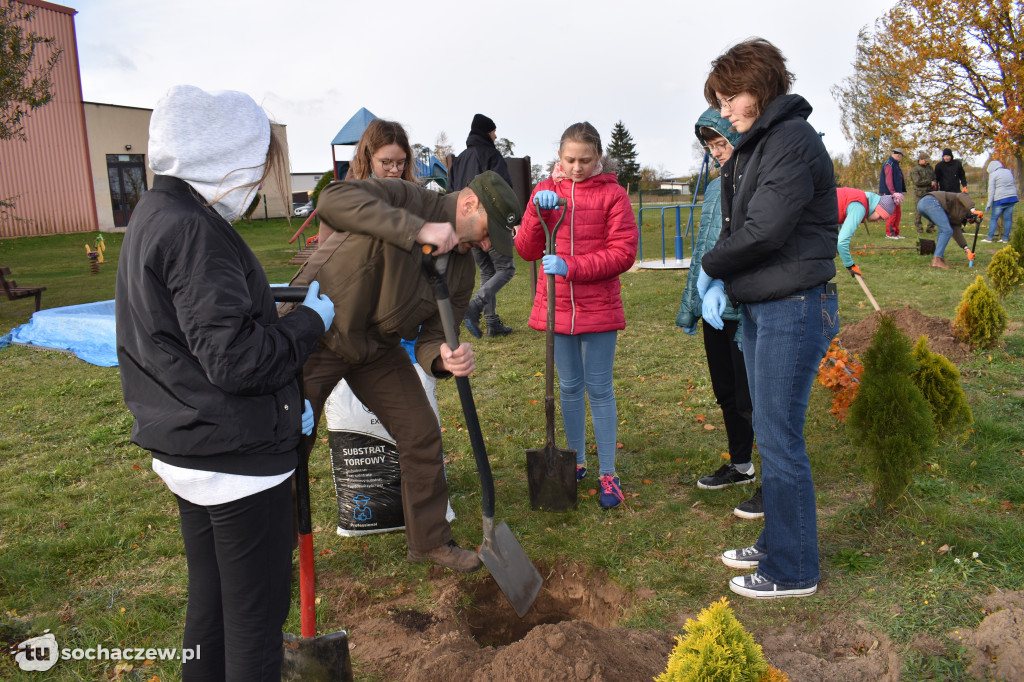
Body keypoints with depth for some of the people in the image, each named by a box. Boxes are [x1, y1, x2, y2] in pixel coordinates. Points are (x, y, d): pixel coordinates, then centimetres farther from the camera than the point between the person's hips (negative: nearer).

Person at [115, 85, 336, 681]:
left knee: (210, 603, 23)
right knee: (257, 610, 6)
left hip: (189, 453, 10)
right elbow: (236, 357, -27)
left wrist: (285, 401, 12)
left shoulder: (155, 217, 12)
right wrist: (311, 320, -11)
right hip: (238, 462, -10)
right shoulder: (194, 231, -21)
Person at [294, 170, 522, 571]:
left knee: (422, 434, 3)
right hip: (314, 334, -6)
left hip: (377, 346, 6)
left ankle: (429, 541, 22)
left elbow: (430, 337, -6)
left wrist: (443, 359, -31)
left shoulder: (462, 270, -4)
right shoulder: (407, 200, -20)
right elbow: (333, 200, -37)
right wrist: (417, 229, -41)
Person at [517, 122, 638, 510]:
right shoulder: (545, 191, 6)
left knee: (600, 389, 3)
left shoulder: (612, 194, -3)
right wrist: (538, 211, -13)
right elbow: (526, 250, 3)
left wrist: (572, 267, -19)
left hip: (598, 308, -3)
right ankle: (577, 462, 29)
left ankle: (607, 473, 13)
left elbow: (623, 252, -10)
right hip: (556, 307, 3)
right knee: (569, 387, 14)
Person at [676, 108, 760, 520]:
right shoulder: (715, 187, 13)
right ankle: (740, 466, 36)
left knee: (752, 398, -1)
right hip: (714, 310, 8)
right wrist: (689, 306, 18)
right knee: (726, 393, 18)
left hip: (747, 312, -8)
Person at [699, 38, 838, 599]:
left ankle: (792, 571, 12)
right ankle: (775, 544, 31)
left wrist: (711, 268, -6)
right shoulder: (754, 147, 16)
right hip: (761, 308, 10)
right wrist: (718, 284, -1)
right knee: (769, 432, 16)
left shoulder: (792, 139, -14)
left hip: (794, 307, -10)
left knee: (779, 439, -2)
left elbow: (763, 230, -22)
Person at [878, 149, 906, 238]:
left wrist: (899, 192, 20)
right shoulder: (889, 164, -13)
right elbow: (888, 181, -21)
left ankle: (896, 233, 17)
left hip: (895, 193, 10)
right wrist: (894, 193, -26)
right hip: (889, 194, -10)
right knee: (892, 213, -9)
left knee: (898, 213, 12)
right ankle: (889, 234, -4)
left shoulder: (895, 164, 19)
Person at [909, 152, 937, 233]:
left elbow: (934, 178, 25)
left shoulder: (930, 168, 16)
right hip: (920, 194, -5)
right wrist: (930, 182, -10)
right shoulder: (915, 170, -4)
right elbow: (917, 181, -15)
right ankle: (919, 229, 5)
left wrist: (934, 183, 1)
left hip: (930, 192, 6)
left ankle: (931, 227, 13)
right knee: (918, 211, -1)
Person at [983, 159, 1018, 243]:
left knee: (994, 218, 2)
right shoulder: (1009, 172, 15)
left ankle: (990, 237, 0)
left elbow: (991, 190, -7)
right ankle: (1006, 237, 7)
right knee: (1008, 218, 6)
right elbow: (1014, 185, 20)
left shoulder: (993, 174, -3)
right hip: (1012, 198, 6)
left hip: (1000, 199, -6)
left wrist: (989, 204, -5)